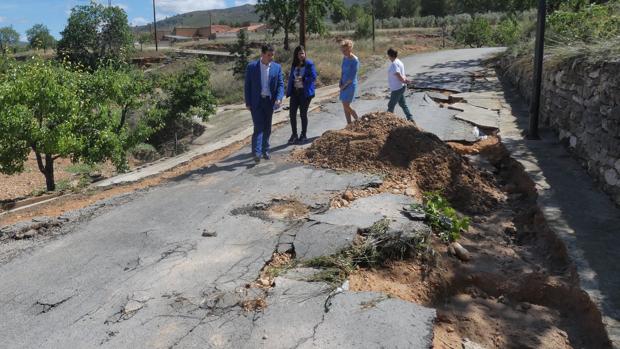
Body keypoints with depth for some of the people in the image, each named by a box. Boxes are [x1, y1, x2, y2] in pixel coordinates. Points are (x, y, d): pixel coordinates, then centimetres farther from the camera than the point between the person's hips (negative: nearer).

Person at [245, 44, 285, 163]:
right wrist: (248, 103, -5)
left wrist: (279, 98, -15)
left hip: (269, 101, 3)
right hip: (256, 101, -3)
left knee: (267, 128, 10)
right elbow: (247, 85, -2)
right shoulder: (252, 66, -4)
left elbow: (280, 84, 2)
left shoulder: (277, 67, 2)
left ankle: (265, 150, 22)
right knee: (259, 127, -10)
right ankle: (257, 152, -13)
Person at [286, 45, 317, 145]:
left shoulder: (309, 64, -7)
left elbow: (313, 77, -10)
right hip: (295, 91, 5)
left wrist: (303, 79, -20)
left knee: (303, 114, 3)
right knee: (292, 113, 2)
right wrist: (288, 90, 9)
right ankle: (294, 135, 16)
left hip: (305, 92, -5)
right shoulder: (294, 65, 9)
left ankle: (303, 136, 17)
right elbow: (291, 77, 15)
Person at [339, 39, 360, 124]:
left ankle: (358, 121, 10)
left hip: (351, 85, -8)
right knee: (345, 106, 8)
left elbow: (352, 76, -16)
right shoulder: (344, 58, 8)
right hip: (344, 85, 8)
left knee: (346, 106, -8)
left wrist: (344, 85, -11)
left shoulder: (355, 60, -15)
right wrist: (341, 83, 4)